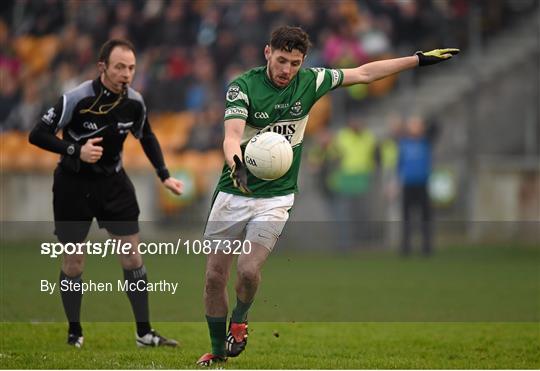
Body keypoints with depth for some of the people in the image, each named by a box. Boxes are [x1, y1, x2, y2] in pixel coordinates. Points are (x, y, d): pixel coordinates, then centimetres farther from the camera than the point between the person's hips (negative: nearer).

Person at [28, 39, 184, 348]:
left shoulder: (134, 102, -7)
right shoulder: (76, 99, -22)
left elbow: (147, 137, 13)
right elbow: (38, 135, -18)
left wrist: (164, 176, 5)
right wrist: (76, 150, -31)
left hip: (113, 182, 4)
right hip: (73, 185, -4)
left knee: (133, 255, -1)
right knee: (74, 261, 1)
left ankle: (144, 333, 6)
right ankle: (75, 332, 18)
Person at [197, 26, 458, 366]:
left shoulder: (308, 82, -2)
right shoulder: (243, 86, -12)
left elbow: (364, 73, 9)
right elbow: (232, 135, -26)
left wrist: (420, 59, 10)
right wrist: (236, 165, -48)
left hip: (276, 198, 1)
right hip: (233, 194, -1)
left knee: (249, 271, -17)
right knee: (215, 276, 1)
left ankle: (239, 318, 16)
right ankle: (218, 350, 22)